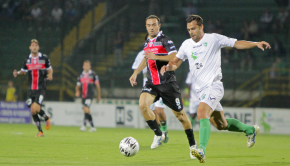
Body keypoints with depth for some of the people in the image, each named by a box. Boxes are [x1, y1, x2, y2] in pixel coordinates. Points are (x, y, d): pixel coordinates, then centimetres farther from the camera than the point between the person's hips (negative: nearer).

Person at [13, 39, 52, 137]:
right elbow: (23, 71, 17)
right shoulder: (27, 59, 6)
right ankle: (40, 131, 13)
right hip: (31, 89, 4)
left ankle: (46, 118, 13)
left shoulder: (44, 58, -1)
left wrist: (50, 75, -11)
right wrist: (17, 73, -4)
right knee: (33, 111, 0)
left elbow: (50, 69, 10)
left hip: (41, 88, -4)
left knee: (36, 109, -19)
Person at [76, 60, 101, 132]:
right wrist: (77, 91, -6)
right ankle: (92, 126, 18)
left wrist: (99, 96, 7)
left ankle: (84, 125, -28)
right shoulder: (81, 76, 12)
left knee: (86, 108, -23)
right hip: (83, 95, 6)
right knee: (86, 111, 8)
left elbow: (98, 85, 4)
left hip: (90, 94, -6)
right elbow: (78, 86, 15)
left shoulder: (93, 75, -1)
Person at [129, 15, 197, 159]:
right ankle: (158, 135, -3)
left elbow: (175, 57, -22)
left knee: (179, 114, 1)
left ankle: (192, 144, 17)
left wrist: (157, 56, -29)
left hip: (167, 82, -5)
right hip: (151, 83, 5)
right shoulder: (147, 43, 13)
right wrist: (136, 73, 23)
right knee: (142, 105, -22)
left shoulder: (165, 40, -8)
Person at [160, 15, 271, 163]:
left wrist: (256, 44, -21)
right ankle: (250, 130, 39)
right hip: (201, 90, 7)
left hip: (214, 85, -7)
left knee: (201, 113, -30)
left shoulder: (213, 39, -4)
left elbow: (237, 44, -7)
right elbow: (176, 62, 17)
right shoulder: (186, 45, 12)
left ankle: (202, 150, -41)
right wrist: (168, 67, -7)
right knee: (220, 125, 15)